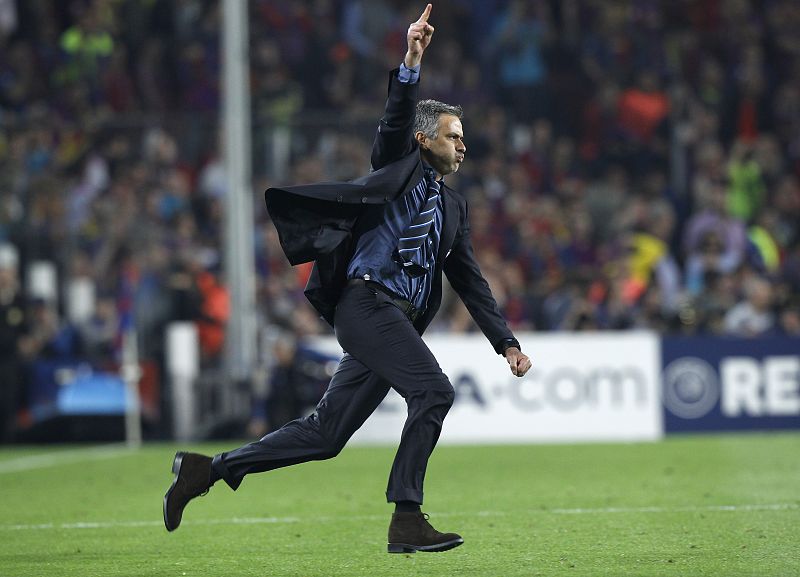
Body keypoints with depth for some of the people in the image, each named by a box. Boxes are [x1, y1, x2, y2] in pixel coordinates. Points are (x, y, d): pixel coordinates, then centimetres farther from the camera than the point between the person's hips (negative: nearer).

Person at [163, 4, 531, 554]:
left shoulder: (452, 205, 25)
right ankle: (407, 519, -21)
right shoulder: (400, 167, 7)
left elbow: (470, 281, 24)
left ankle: (209, 468, 9)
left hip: (399, 320, 8)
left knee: (325, 434, 2)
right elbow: (397, 122, -13)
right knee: (434, 389, -22)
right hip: (368, 302, -8)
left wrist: (507, 341, 17)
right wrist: (412, 62, -27)